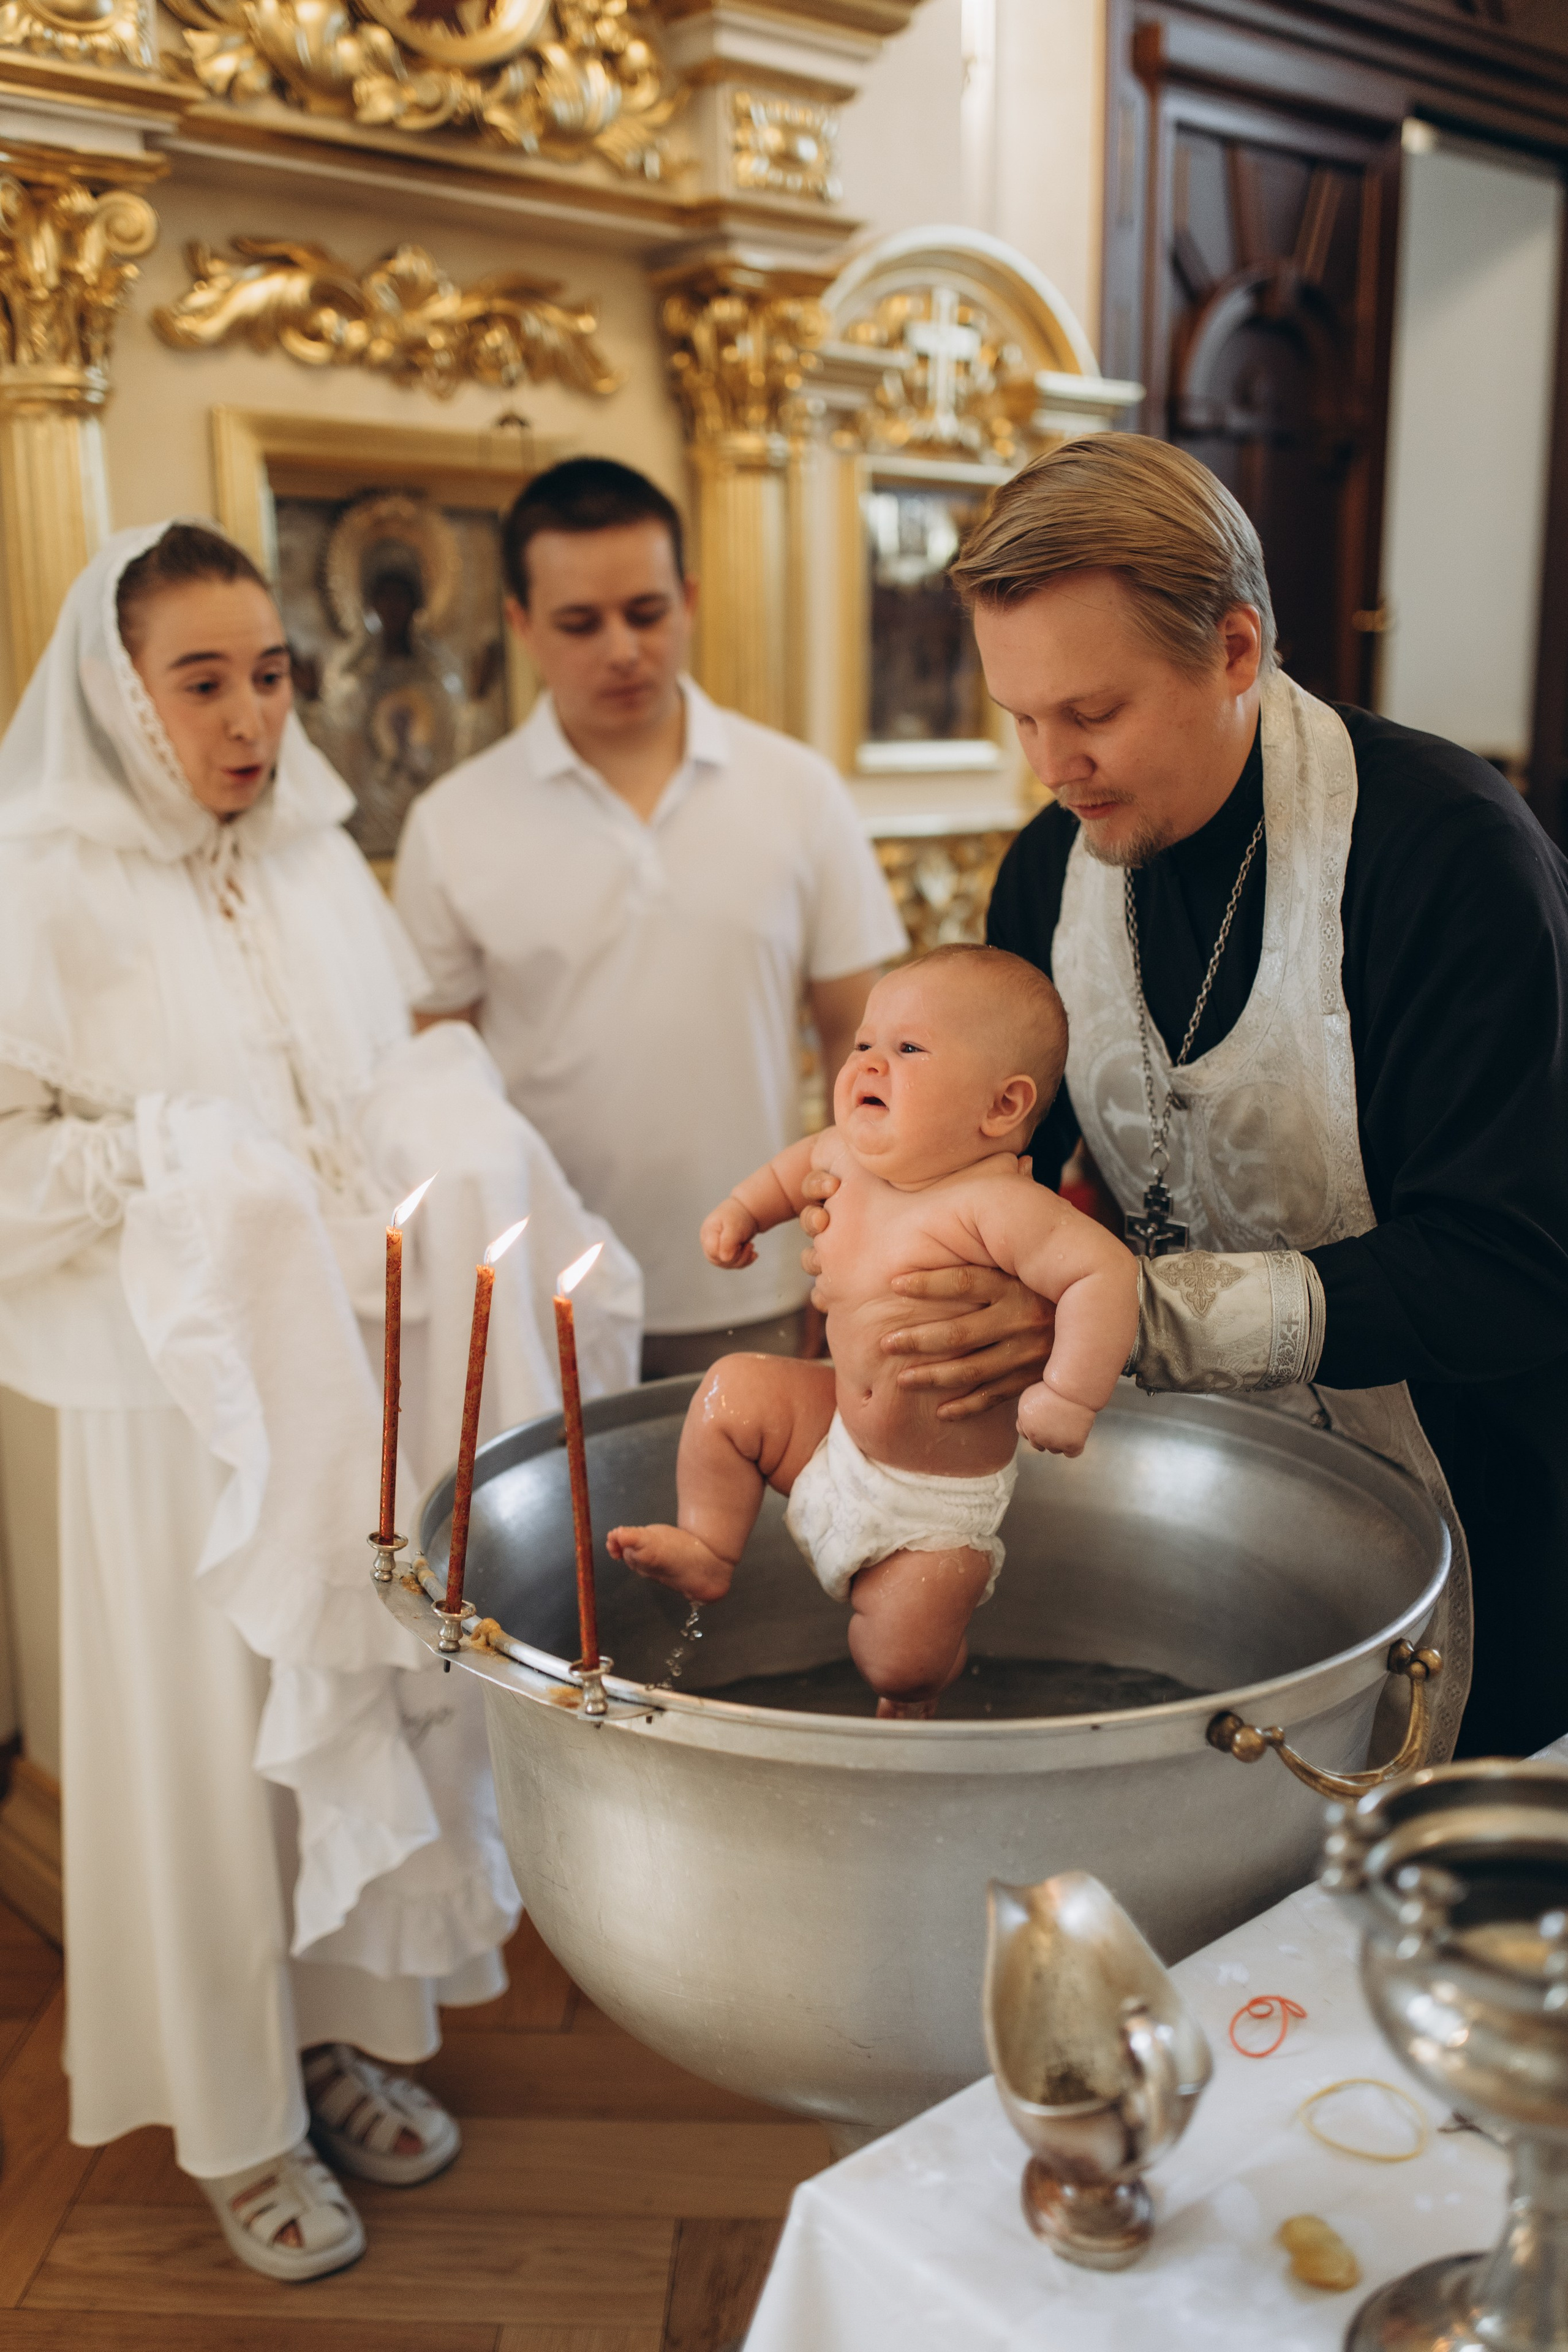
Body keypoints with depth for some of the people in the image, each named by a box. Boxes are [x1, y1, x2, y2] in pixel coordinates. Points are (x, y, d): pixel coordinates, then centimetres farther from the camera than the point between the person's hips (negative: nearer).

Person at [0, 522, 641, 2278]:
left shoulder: (320, 859, 7)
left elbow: (418, 1098, 15)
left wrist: (424, 1158, -4)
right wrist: (166, 1172, -20)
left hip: (360, 1376, 5)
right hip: (181, 1404, -5)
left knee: (368, 1704, 15)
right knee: (212, 1736, 7)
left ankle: (347, 2029, 38)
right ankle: (239, 2115, 28)